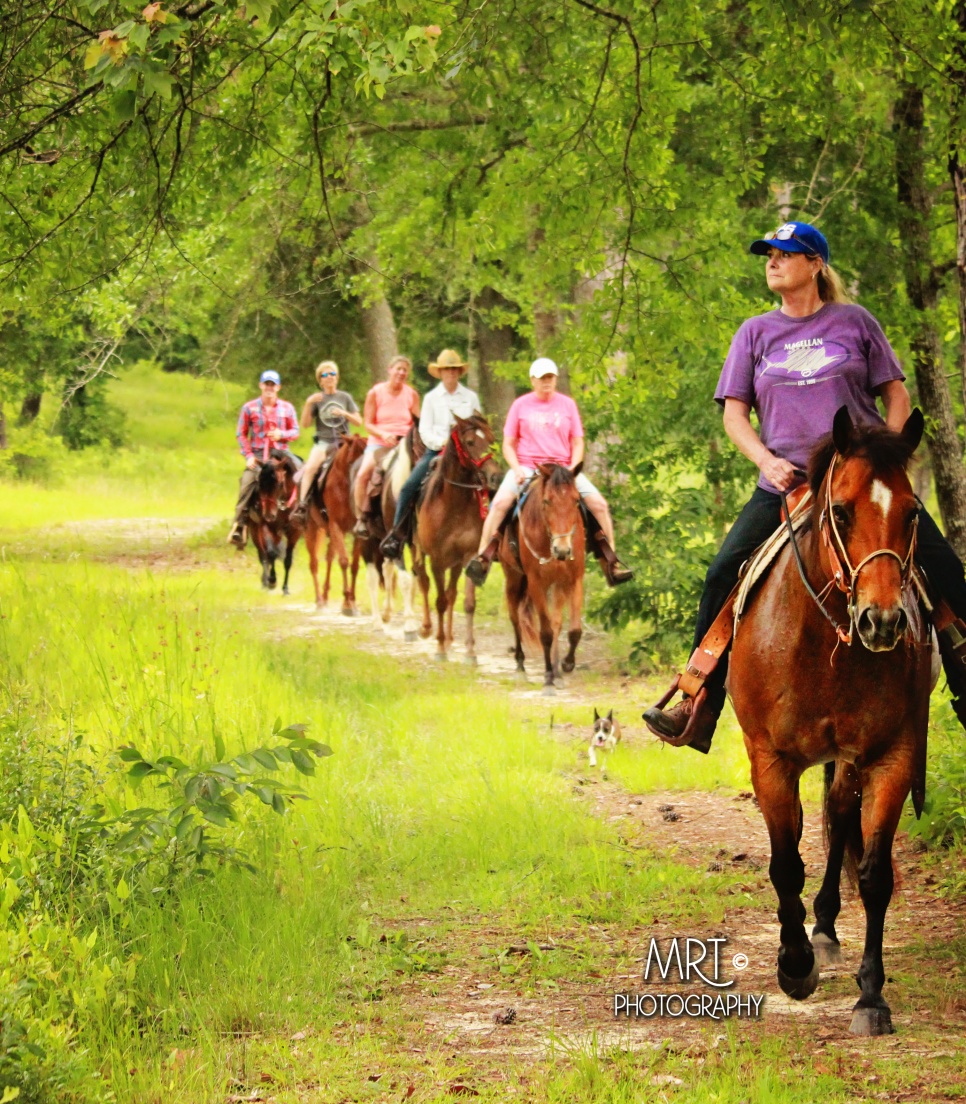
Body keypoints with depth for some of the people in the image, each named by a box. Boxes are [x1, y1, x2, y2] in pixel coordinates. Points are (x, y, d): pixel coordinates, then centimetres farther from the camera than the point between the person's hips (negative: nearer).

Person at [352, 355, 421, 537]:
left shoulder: (412, 394, 8)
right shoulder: (375, 393, 2)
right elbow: (368, 423, -1)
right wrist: (384, 434, -19)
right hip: (379, 443, -2)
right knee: (364, 473, -28)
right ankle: (360, 518, -17)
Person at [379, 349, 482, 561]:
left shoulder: (471, 397, 10)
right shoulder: (431, 398, 9)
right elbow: (425, 429, 2)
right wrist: (442, 443, -15)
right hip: (436, 450, 0)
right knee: (408, 487, -17)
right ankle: (396, 534, -9)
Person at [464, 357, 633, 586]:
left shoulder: (567, 404, 9)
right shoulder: (521, 405, 6)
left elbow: (578, 443, 11)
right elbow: (508, 444, 8)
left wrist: (572, 469, -8)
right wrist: (517, 469, -10)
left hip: (562, 468, 1)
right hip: (526, 466, -1)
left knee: (599, 504, -16)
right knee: (500, 502, -29)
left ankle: (611, 562, -7)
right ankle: (482, 557, -24)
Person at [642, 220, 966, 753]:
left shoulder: (855, 322, 7)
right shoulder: (755, 333, 11)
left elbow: (896, 394, 9)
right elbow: (734, 413, 9)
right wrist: (767, 461, -9)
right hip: (787, 484, 1)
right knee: (724, 575, -12)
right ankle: (700, 705, -7)